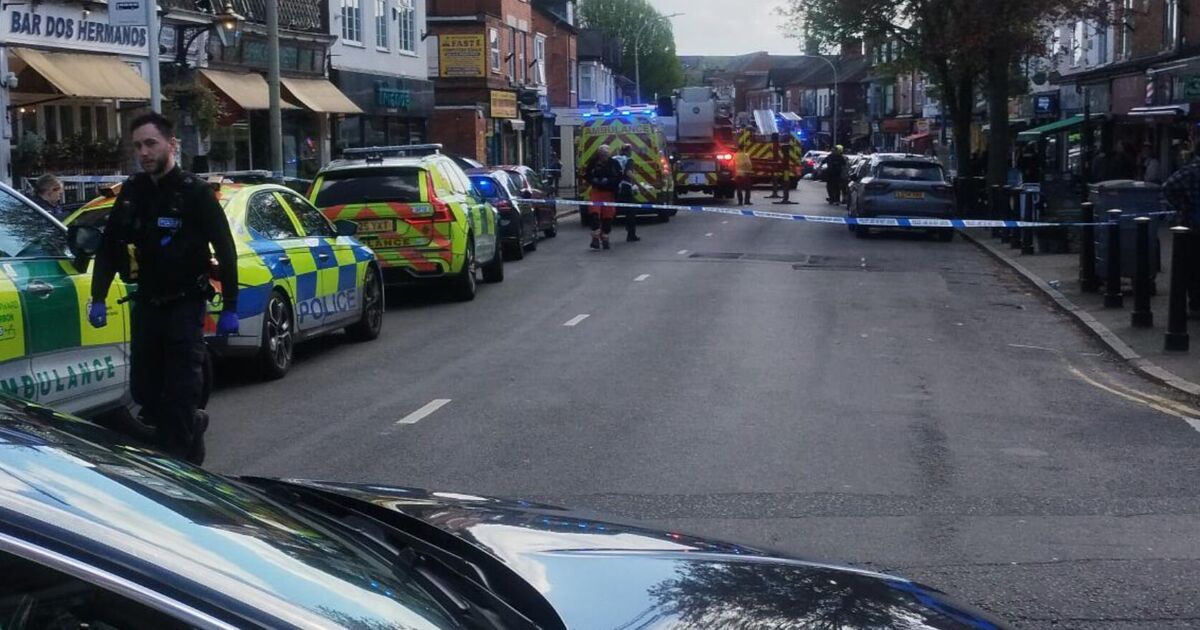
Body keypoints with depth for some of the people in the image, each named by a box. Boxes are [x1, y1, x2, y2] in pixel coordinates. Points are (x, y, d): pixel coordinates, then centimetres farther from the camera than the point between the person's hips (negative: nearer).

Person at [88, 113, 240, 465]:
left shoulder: (195, 192, -8)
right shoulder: (132, 191, 7)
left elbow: (225, 251, -9)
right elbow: (110, 247, 12)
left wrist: (230, 307, -11)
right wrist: (98, 298, 5)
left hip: (184, 305, -5)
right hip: (147, 304, 6)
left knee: (180, 393, -7)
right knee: (143, 390, 10)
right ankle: (192, 426, 34)